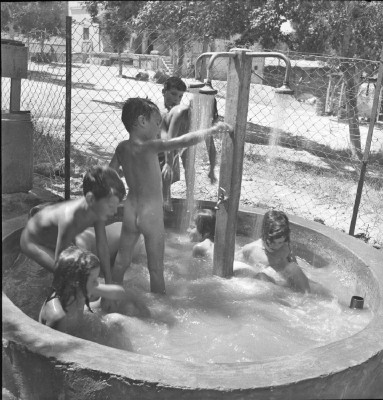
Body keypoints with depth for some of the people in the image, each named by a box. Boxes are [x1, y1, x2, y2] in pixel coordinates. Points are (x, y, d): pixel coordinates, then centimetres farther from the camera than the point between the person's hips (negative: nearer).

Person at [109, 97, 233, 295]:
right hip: (151, 214, -7)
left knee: (121, 261, 21)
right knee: (156, 269, 7)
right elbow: (187, 140, -28)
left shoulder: (122, 147, -2)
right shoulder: (149, 147, -22)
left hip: (130, 212, 7)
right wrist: (213, 129, -17)